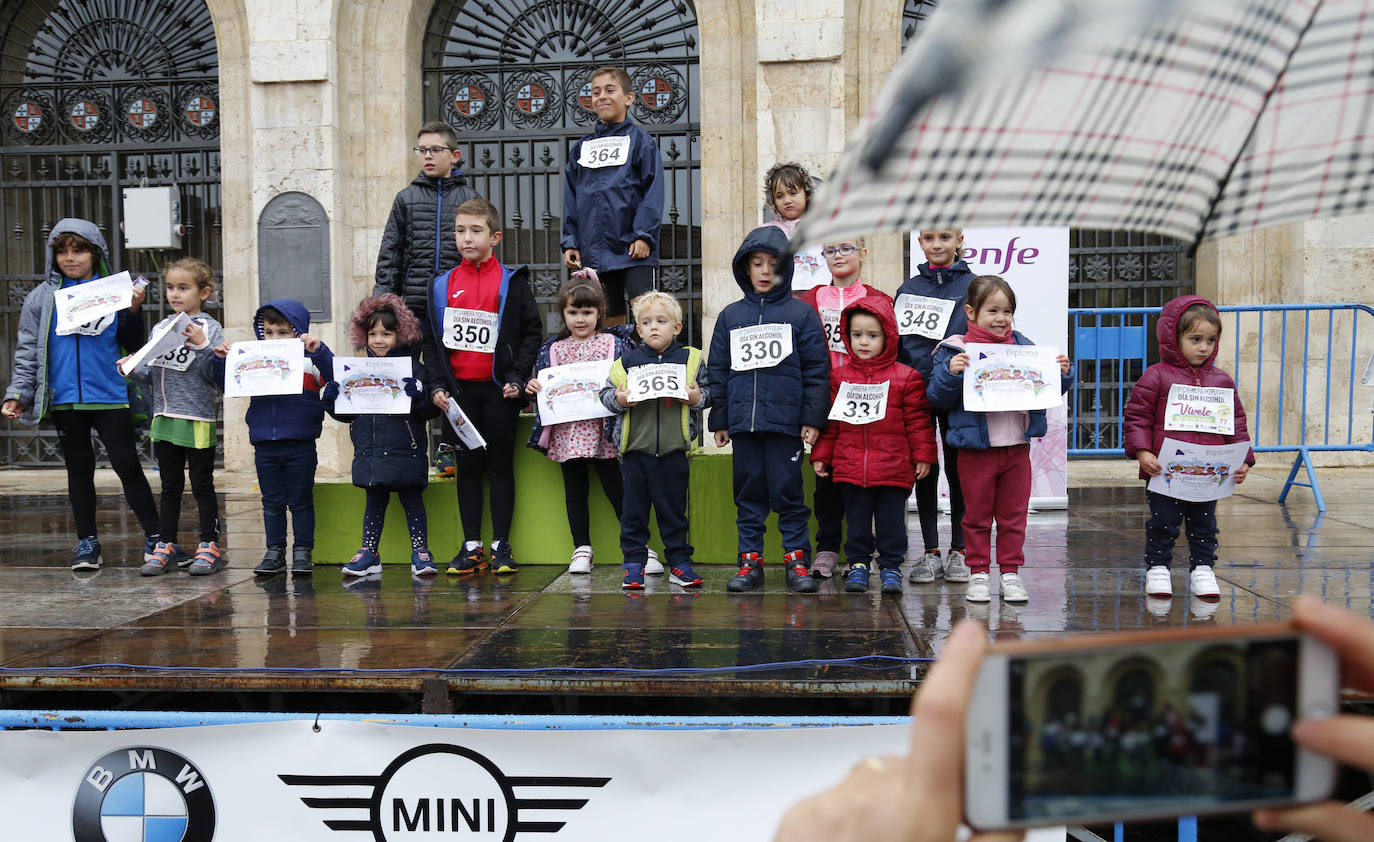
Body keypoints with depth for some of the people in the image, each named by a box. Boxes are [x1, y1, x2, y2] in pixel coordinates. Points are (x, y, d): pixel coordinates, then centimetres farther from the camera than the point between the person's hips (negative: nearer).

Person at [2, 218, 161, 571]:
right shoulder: (42, 297, 7)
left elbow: (133, 345, 5)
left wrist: (133, 310, -10)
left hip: (110, 397, -2)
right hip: (64, 400, 2)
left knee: (127, 465, -2)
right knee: (79, 469, 10)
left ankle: (154, 536, 6)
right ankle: (87, 541, 20)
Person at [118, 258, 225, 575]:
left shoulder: (210, 328, -6)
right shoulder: (160, 328, 12)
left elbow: (215, 374, -13)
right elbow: (153, 374, 16)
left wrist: (202, 346, -25)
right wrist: (133, 369, -2)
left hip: (198, 420, -6)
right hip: (164, 419, 6)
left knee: (202, 485, 4)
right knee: (170, 486, 14)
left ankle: (209, 546, 13)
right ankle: (166, 546, 21)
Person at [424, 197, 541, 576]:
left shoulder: (512, 282, 0)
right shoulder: (442, 285, 8)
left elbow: (533, 332, 0)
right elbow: (431, 339, 10)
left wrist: (517, 378, -9)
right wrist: (437, 384, 0)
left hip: (499, 389, -3)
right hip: (458, 390, 3)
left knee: (501, 466, 4)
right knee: (467, 466, 8)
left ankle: (501, 545, 12)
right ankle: (471, 545, 15)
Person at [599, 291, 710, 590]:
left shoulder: (690, 359, 4)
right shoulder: (627, 361, 5)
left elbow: (708, 392, 7)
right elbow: (606, 393, 7)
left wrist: (696, 397, -13)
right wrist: (619, 400, -13)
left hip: (673, 450, -1)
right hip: (635, 448, 1)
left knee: (674, 509, 9)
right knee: (634, 510, 7)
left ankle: (679, 562, 21)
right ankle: (634, 564, 18)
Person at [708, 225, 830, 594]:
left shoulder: (801, 314, 3)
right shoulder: (730, 316, 11)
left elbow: (817, 369, 1)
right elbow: (718, 371, 13)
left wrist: (812, 418, -4)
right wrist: (719, 420, 10)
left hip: (785, 421, -3)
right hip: (742, 422, 3)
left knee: (788, 492, 2)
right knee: (748, 492, 8)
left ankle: (797, 560, 13)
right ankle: (750, 561, 17)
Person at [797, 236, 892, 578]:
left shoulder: (879, 301, 5)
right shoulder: (811, 300, 10)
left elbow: (889, 351, 3)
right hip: (824, 402, 2)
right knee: (825, 474, 6)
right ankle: (827, 547, 17)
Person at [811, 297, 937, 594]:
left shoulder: (906, 377, 0)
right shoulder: (839, 376, 6)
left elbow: (918, 419, 2)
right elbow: (830, 419, 11)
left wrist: (923, 455, 0)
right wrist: (820, 455, 9)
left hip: (894, 467, -2)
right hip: (850, 466, 2)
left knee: (891, 520, 5)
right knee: (857, 519, 10)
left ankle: (891, 566, 18)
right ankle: (857, 564, 23)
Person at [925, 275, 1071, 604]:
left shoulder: (1023, 347, 6)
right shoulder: (956, 349, -5)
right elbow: (938, 399, -8)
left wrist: (1061, 374, -4)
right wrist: (950, 373, -24)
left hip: (1017, 447, 3)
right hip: (976, 450, -3)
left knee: (1013, 516, 11)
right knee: (977, 516, 9)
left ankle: (1011, 573, 22)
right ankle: (978, 574, 21)